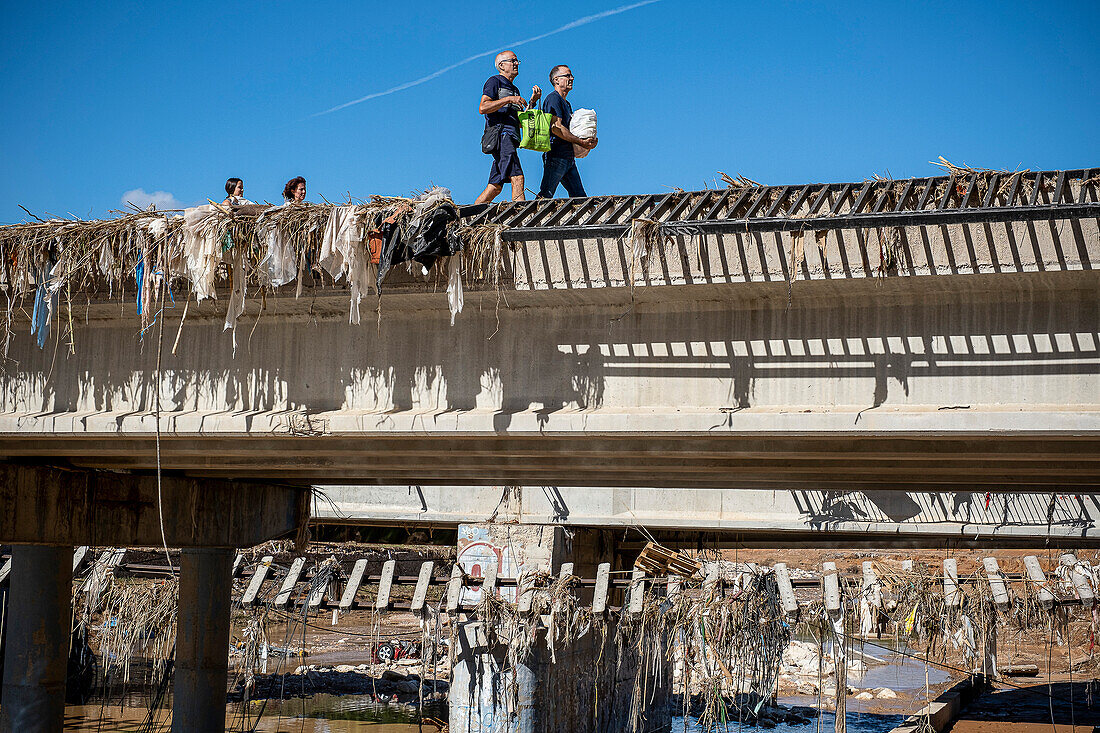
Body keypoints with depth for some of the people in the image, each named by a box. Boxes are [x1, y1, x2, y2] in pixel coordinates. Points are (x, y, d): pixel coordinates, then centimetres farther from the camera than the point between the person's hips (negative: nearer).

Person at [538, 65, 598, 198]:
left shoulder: (566, 104, 24)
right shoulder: (553, 98, -6)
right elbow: (556, 128, -18)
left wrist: (588, 141, 6)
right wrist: (582, 142, -15)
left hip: (569, 157, 10)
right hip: (556, 156, -10)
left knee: (579, 197, 3)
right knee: (545, 196, -12)